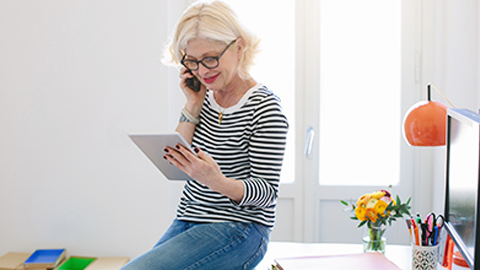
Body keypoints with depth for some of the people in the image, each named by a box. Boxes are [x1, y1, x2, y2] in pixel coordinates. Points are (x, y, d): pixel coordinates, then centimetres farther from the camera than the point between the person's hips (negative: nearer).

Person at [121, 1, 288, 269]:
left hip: (239, 229, -6)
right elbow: (175, 164, 4)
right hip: (187, 223, 7)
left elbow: (266, 191, -13)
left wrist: (217, 181, -32)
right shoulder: (205, 97, 6)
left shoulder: (264, 109, -13)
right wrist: (193, 105, -4)